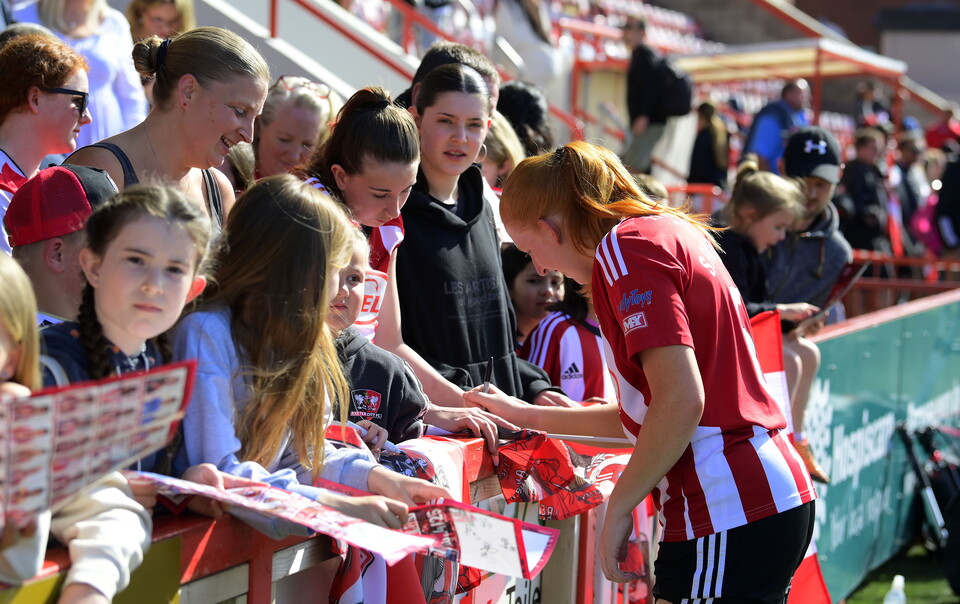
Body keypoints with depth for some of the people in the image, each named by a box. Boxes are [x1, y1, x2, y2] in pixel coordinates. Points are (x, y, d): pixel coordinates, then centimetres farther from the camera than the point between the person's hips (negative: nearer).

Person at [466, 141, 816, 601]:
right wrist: (528, 416, 29)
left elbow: (681, 402, -21)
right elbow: (644, 414, 24)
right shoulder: (669, 230, 19)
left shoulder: (625, 247, -9)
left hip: (731, 512, -10)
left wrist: (617, 508, -13)